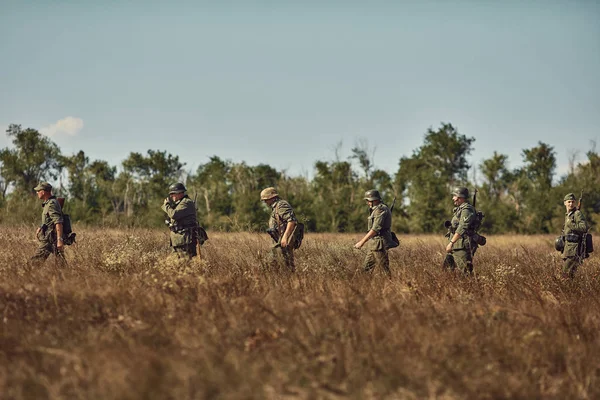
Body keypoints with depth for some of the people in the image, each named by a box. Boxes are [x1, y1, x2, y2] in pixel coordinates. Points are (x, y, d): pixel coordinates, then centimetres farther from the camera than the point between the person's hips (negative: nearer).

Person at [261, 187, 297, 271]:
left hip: (285, 240, -11)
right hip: (279, 242, 11)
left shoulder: (281, 205, -12)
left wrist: (285, 237, -29)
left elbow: (292, 221, -24)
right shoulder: (275, 207, 21)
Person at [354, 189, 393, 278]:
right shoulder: (376, 210, 17)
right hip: (373, 244, 10)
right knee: (367, 267, 10)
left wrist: (362, 242, -23)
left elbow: (375, 229, -23)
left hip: (379, 245, -10)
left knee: (386, 268, -6)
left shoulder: (381, 210, -16)